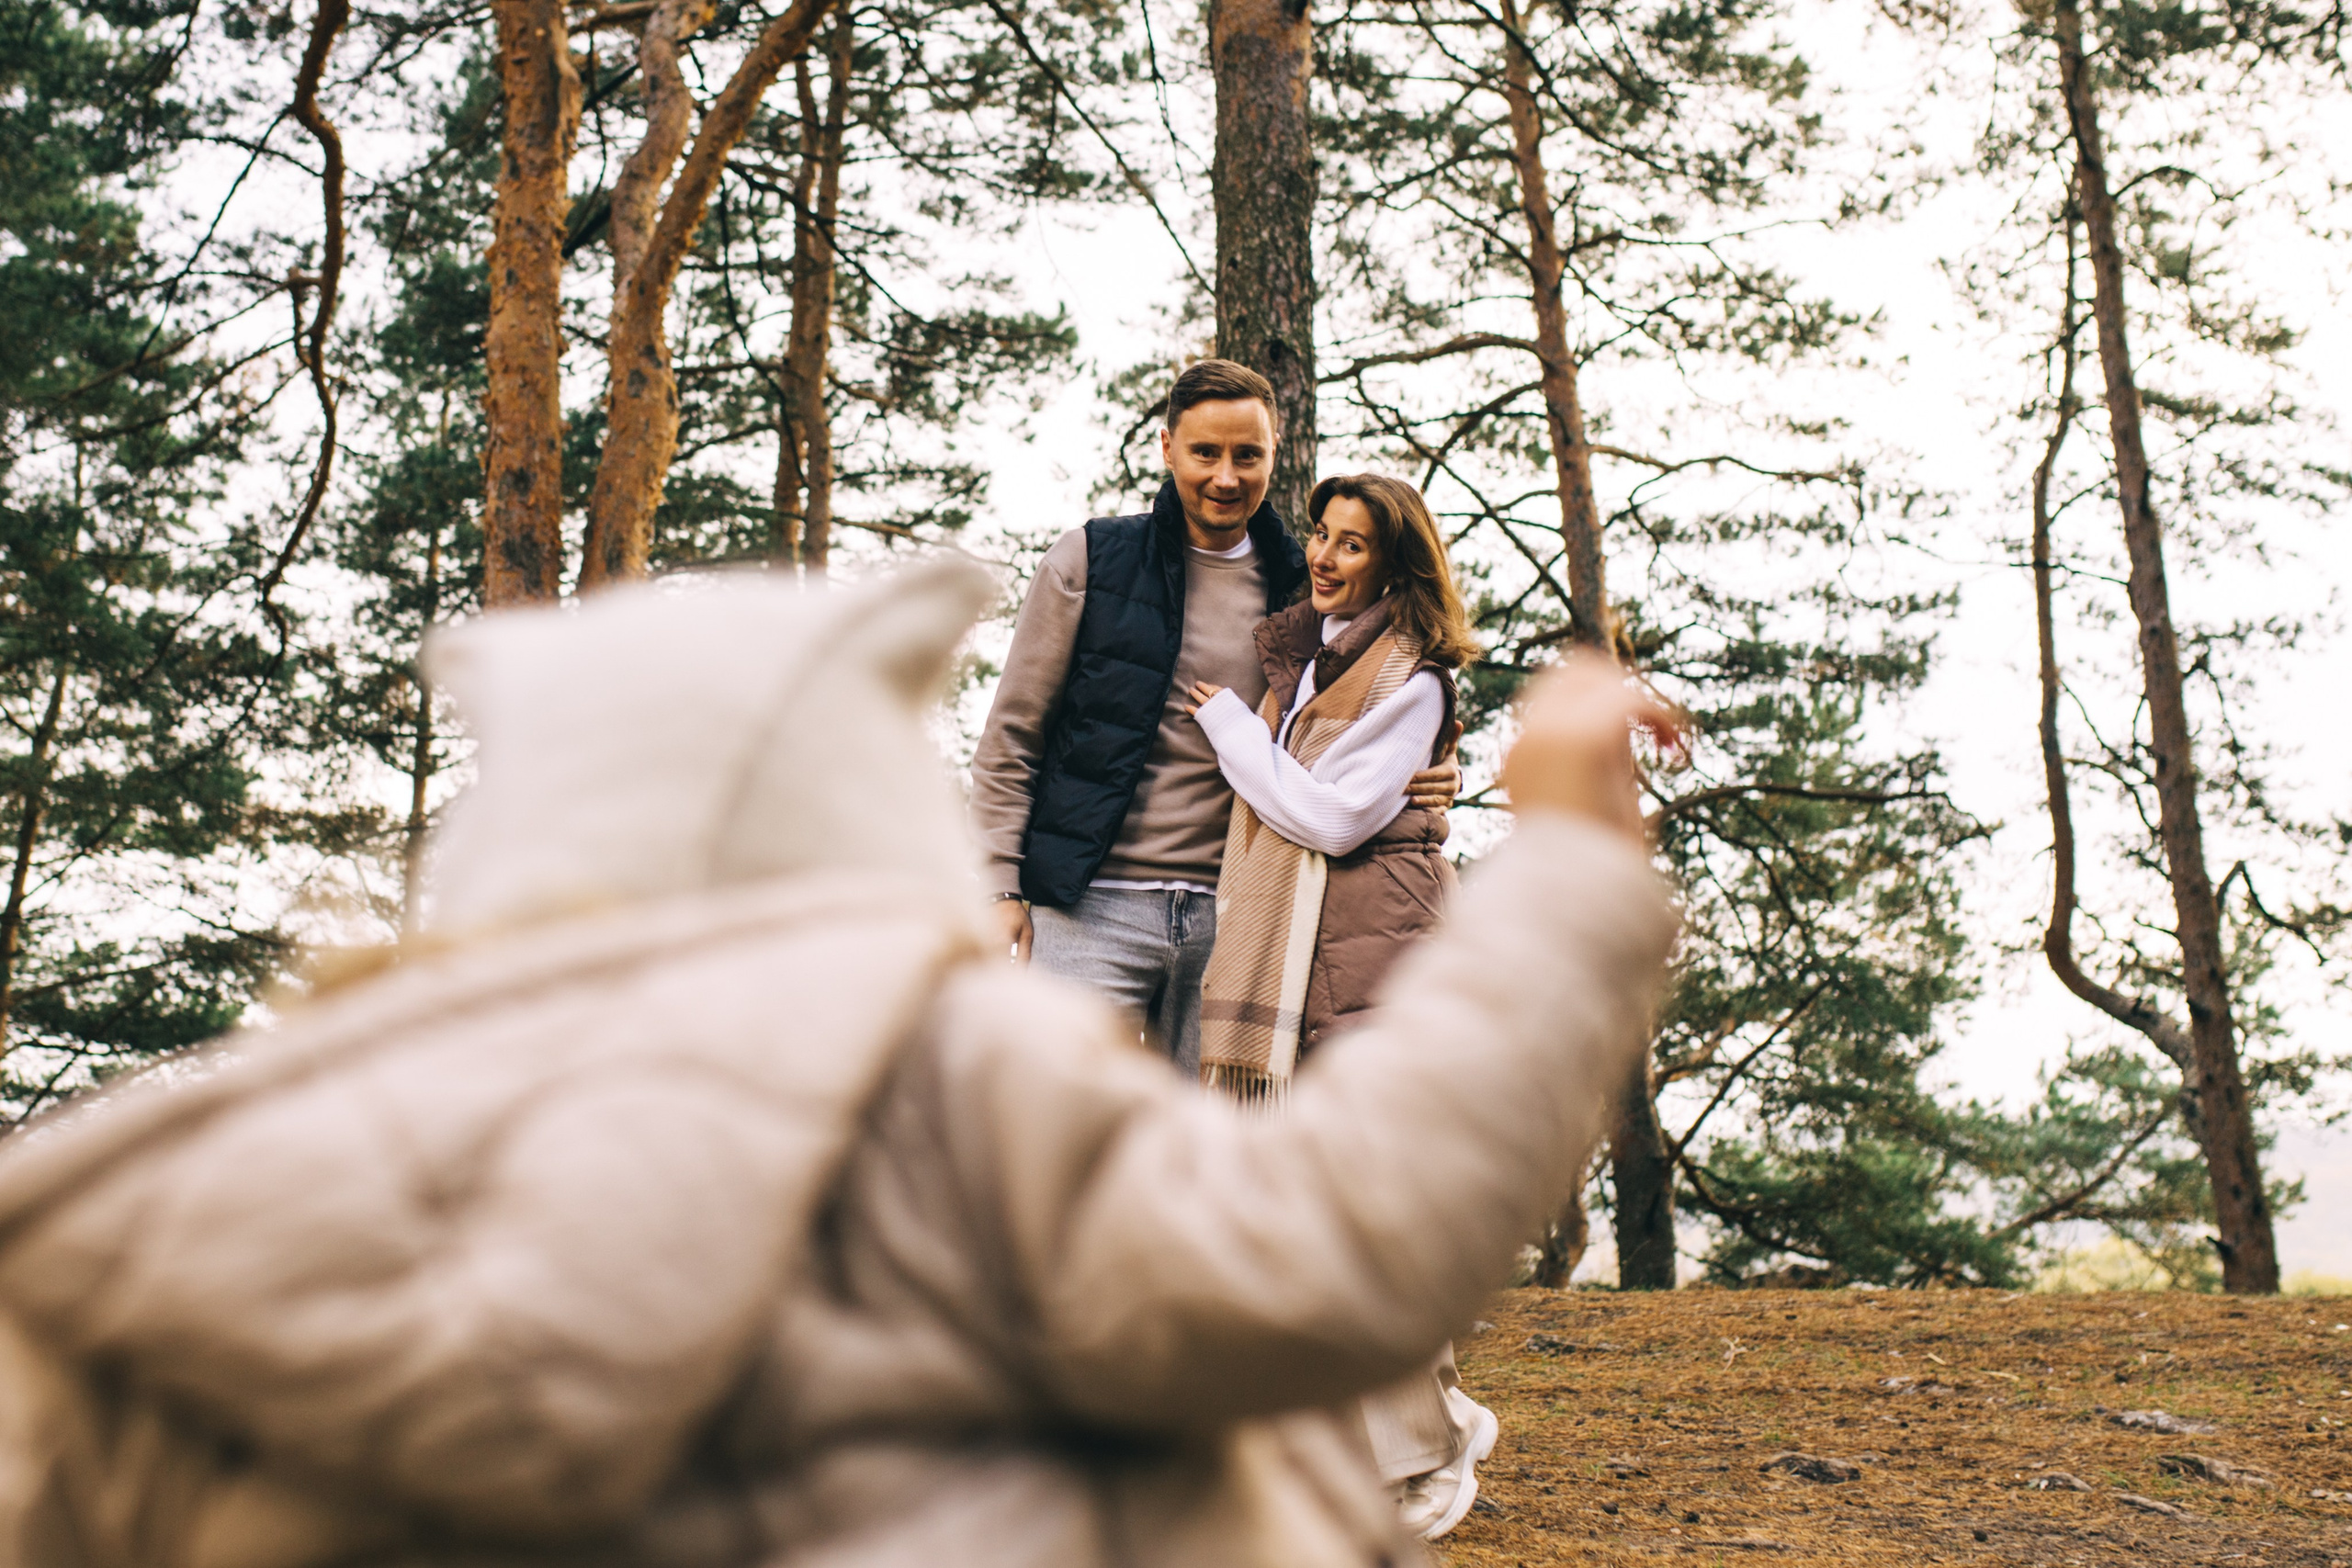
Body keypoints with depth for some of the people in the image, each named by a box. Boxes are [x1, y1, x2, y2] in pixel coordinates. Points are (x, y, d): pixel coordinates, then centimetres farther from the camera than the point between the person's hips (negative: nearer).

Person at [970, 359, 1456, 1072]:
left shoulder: (1299, 588, 10)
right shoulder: (1091, 561, 2)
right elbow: (1011, 735, 4)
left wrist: (1425, 779, -3)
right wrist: (1000, 884, -3)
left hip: (1230, 915, 3)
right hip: (1092, 906, -3)